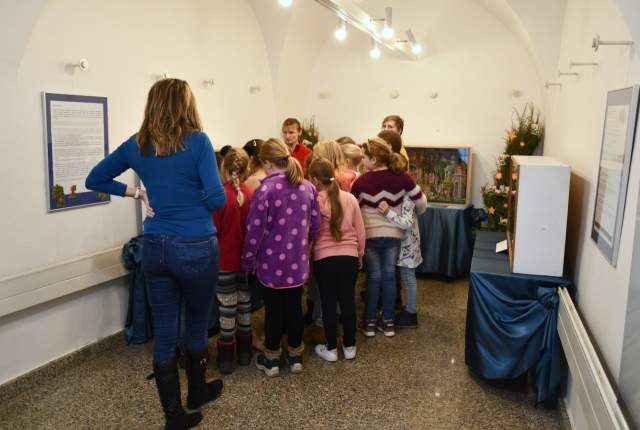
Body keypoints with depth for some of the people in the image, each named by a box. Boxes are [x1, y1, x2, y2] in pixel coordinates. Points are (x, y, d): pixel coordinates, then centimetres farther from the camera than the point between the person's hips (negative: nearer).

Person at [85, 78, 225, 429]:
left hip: (154, 249, 4)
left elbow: (95, 180, 14)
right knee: (197, 326, 19)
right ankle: (197, 392, 41)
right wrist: (194, 199, 5)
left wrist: (137, 193, 10)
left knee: (164, 334, 11)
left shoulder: (136, 145, 4)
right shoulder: (197, 142, -11)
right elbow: (216, 199, -16)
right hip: (196, 248, -4)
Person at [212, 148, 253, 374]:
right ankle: (244, 353, 30)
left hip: (225, 262, -3)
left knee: (227, 311, 6)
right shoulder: (251, 195, -7)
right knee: (245, 307, 16)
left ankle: (226, 358, 18)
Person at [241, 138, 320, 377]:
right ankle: (295, 355, 30)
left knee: (273, 311, 11)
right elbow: (315, 225, 7)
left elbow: (255, 232, -15)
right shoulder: (308, 187, 0)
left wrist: (247, 262, -3)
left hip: (272, 263, -4)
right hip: (298, 262, 4)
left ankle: (271, 359, 26)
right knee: (294, 307, 17)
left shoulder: (265, 189, -18)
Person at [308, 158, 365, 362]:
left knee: (329, 303, 8)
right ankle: (349, 346, 24)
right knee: (348, 301, 12)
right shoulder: (350, 199, 0)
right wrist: (359, 255, 18)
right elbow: (360, 232, 5)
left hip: (324, 258, -2)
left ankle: (331, 349, 19)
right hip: (349, 257, 3)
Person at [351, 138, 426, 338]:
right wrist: (415, 214, 20)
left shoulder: (361, 181, -13)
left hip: (371, 234, -2)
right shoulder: (402, 177, -7)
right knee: (389, 276, 12)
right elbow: (421, 202, 0)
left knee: (373, 277, 10)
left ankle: (369, 323, 17)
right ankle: (388, 322, 20)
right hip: (394, 234, 2)